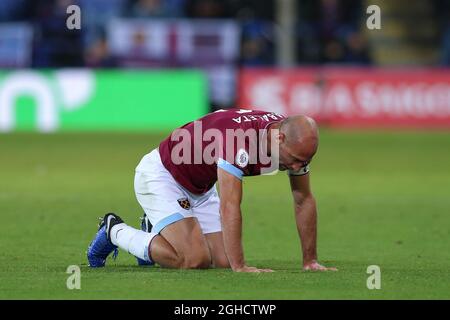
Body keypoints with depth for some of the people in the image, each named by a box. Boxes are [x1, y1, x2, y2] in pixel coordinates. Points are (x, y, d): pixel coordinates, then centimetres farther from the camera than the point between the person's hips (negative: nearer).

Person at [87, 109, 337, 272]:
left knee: (222, 261, -2)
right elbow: (229, 208, -41)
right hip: (161, 176, -8)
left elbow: (304, 200, -3)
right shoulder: (239, 137, -39)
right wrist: (240, 267, -43)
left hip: (201, 188, 8)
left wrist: (310, 261, -7)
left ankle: (155, 231, 23)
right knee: (195, 260, -21)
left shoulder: (296, 143, -15)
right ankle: (115, 231, 0)